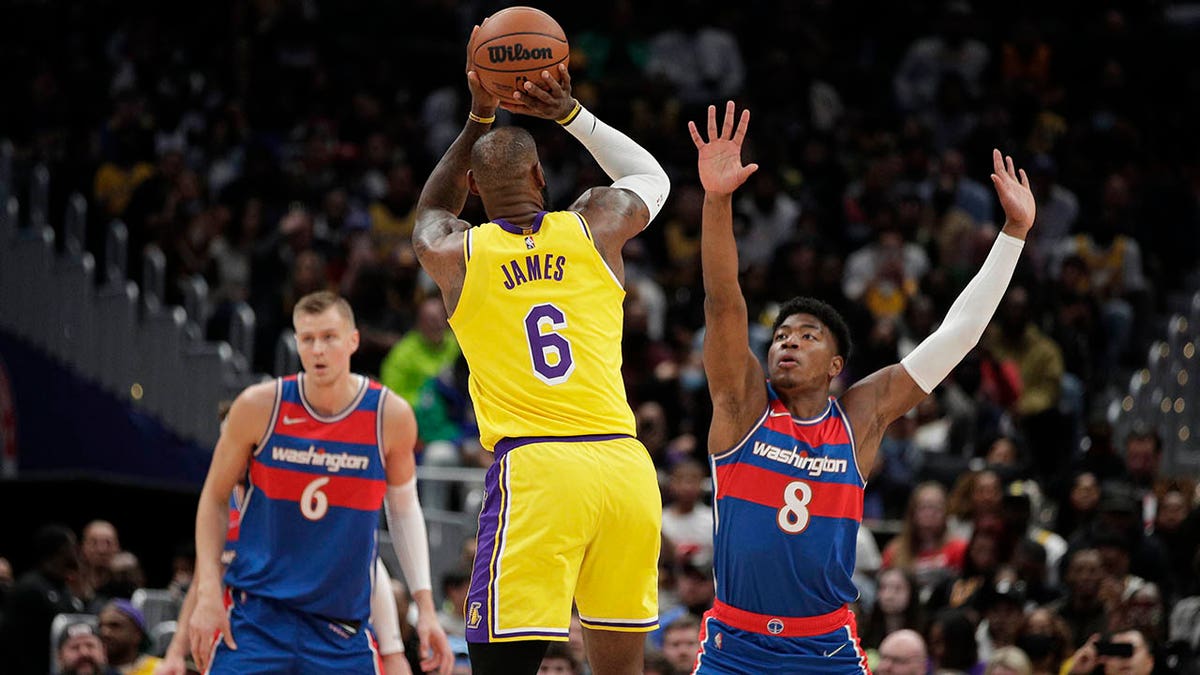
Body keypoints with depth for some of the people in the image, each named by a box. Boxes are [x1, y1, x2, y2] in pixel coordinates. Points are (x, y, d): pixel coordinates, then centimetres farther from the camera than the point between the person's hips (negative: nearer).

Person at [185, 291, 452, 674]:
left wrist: (425, 606, 7)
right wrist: (208, 593, -5)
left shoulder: (390, 416, -4)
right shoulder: (260, 406, -7)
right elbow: (214, 499, 4)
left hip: (342, 624, 1)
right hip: (255, 612, -1)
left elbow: (403, 508, 12)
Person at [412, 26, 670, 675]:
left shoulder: (453, 253, 9)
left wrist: (479, 120, 37)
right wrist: (569, 113, 30)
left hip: (532, 469, -3)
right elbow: (651, 177, 36)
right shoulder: (596, 225, 11)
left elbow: (431, 213, 37)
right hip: (625, 465, 3)